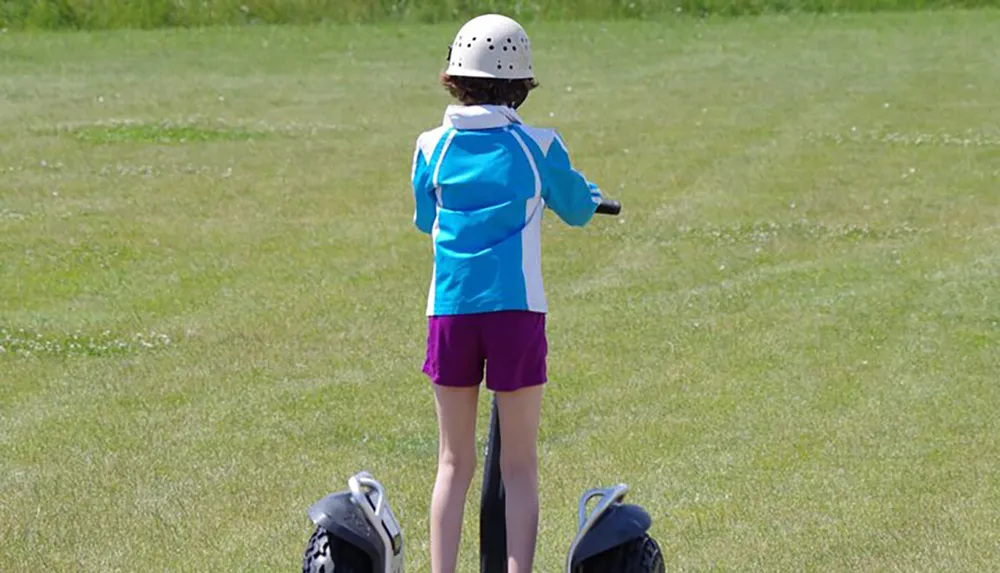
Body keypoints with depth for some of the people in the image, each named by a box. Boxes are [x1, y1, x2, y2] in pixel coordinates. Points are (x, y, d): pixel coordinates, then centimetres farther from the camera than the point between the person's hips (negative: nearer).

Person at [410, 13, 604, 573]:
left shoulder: (432, 147, 3)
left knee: (455, 463, 10)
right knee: (520, 464, 5)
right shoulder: (539, 147, -2)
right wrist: (591, 192, 37)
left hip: (451, 311, 2)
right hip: (517, 310, -2)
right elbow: (579, 209, 14)